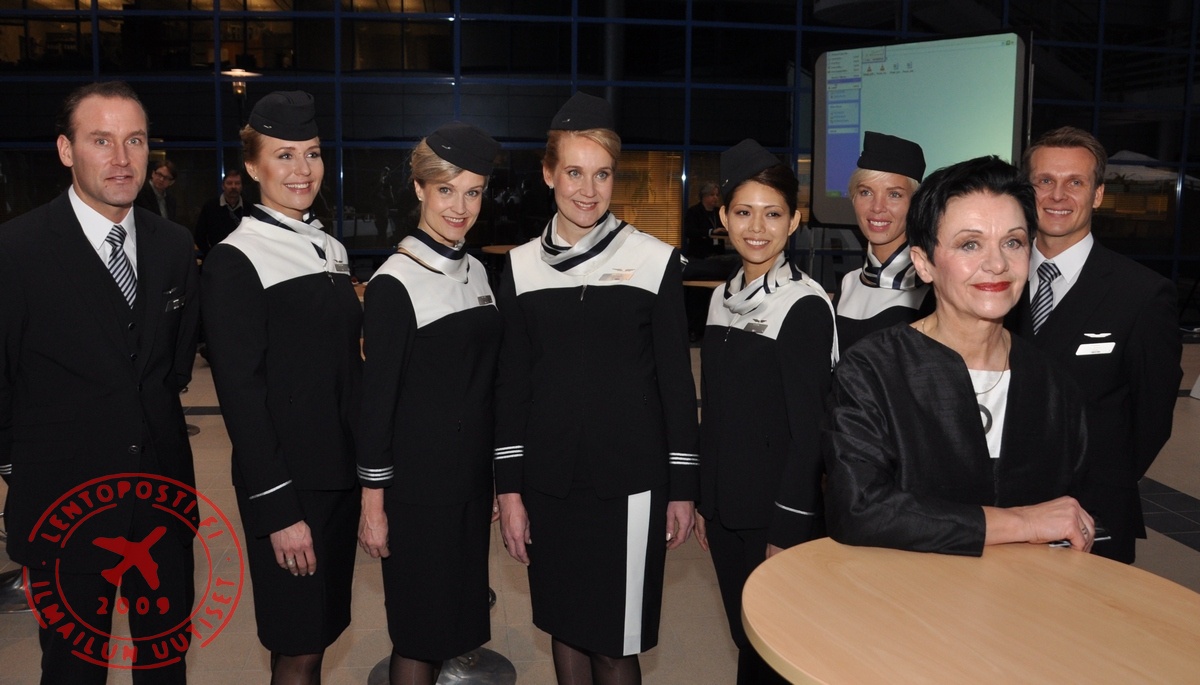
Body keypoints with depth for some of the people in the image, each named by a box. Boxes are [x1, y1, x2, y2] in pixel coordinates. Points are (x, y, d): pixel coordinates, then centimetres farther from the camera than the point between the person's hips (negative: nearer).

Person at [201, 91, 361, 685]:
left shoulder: (330, 250, 10)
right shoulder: (234, 262, -11)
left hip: (341, 473, 6)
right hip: (285, 484, -6)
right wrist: (278, 509, -17)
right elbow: (240, 392, -15)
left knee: (320, 632, 16)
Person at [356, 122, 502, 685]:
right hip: (416, 484, -6)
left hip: (473, 476, 6)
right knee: (420, 630, 5)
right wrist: (373, 502, -11)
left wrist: (502, 478, 13)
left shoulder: (478, 272, 7)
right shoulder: (394, 283, -13)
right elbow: (377, 397, -12)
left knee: (453, 617, 16)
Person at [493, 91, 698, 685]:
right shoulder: (523, 265, 2)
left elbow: (676, 380, -1)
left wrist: (683, 486, 0)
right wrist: (509, 487, 2)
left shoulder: (655, 261, -4)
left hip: (629, 480, -2)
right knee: (564, 627, 16)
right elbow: (510, 384, 5)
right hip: (548, 479, 3)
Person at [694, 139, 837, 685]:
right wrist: (704, 500, 11)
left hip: (779, 515, -6)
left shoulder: (805, 305, -13)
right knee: (744, 639, 16)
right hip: (726, 508, 6)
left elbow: (809, 426, -15)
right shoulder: (723, 298, 7)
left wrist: (788, 529, -15)